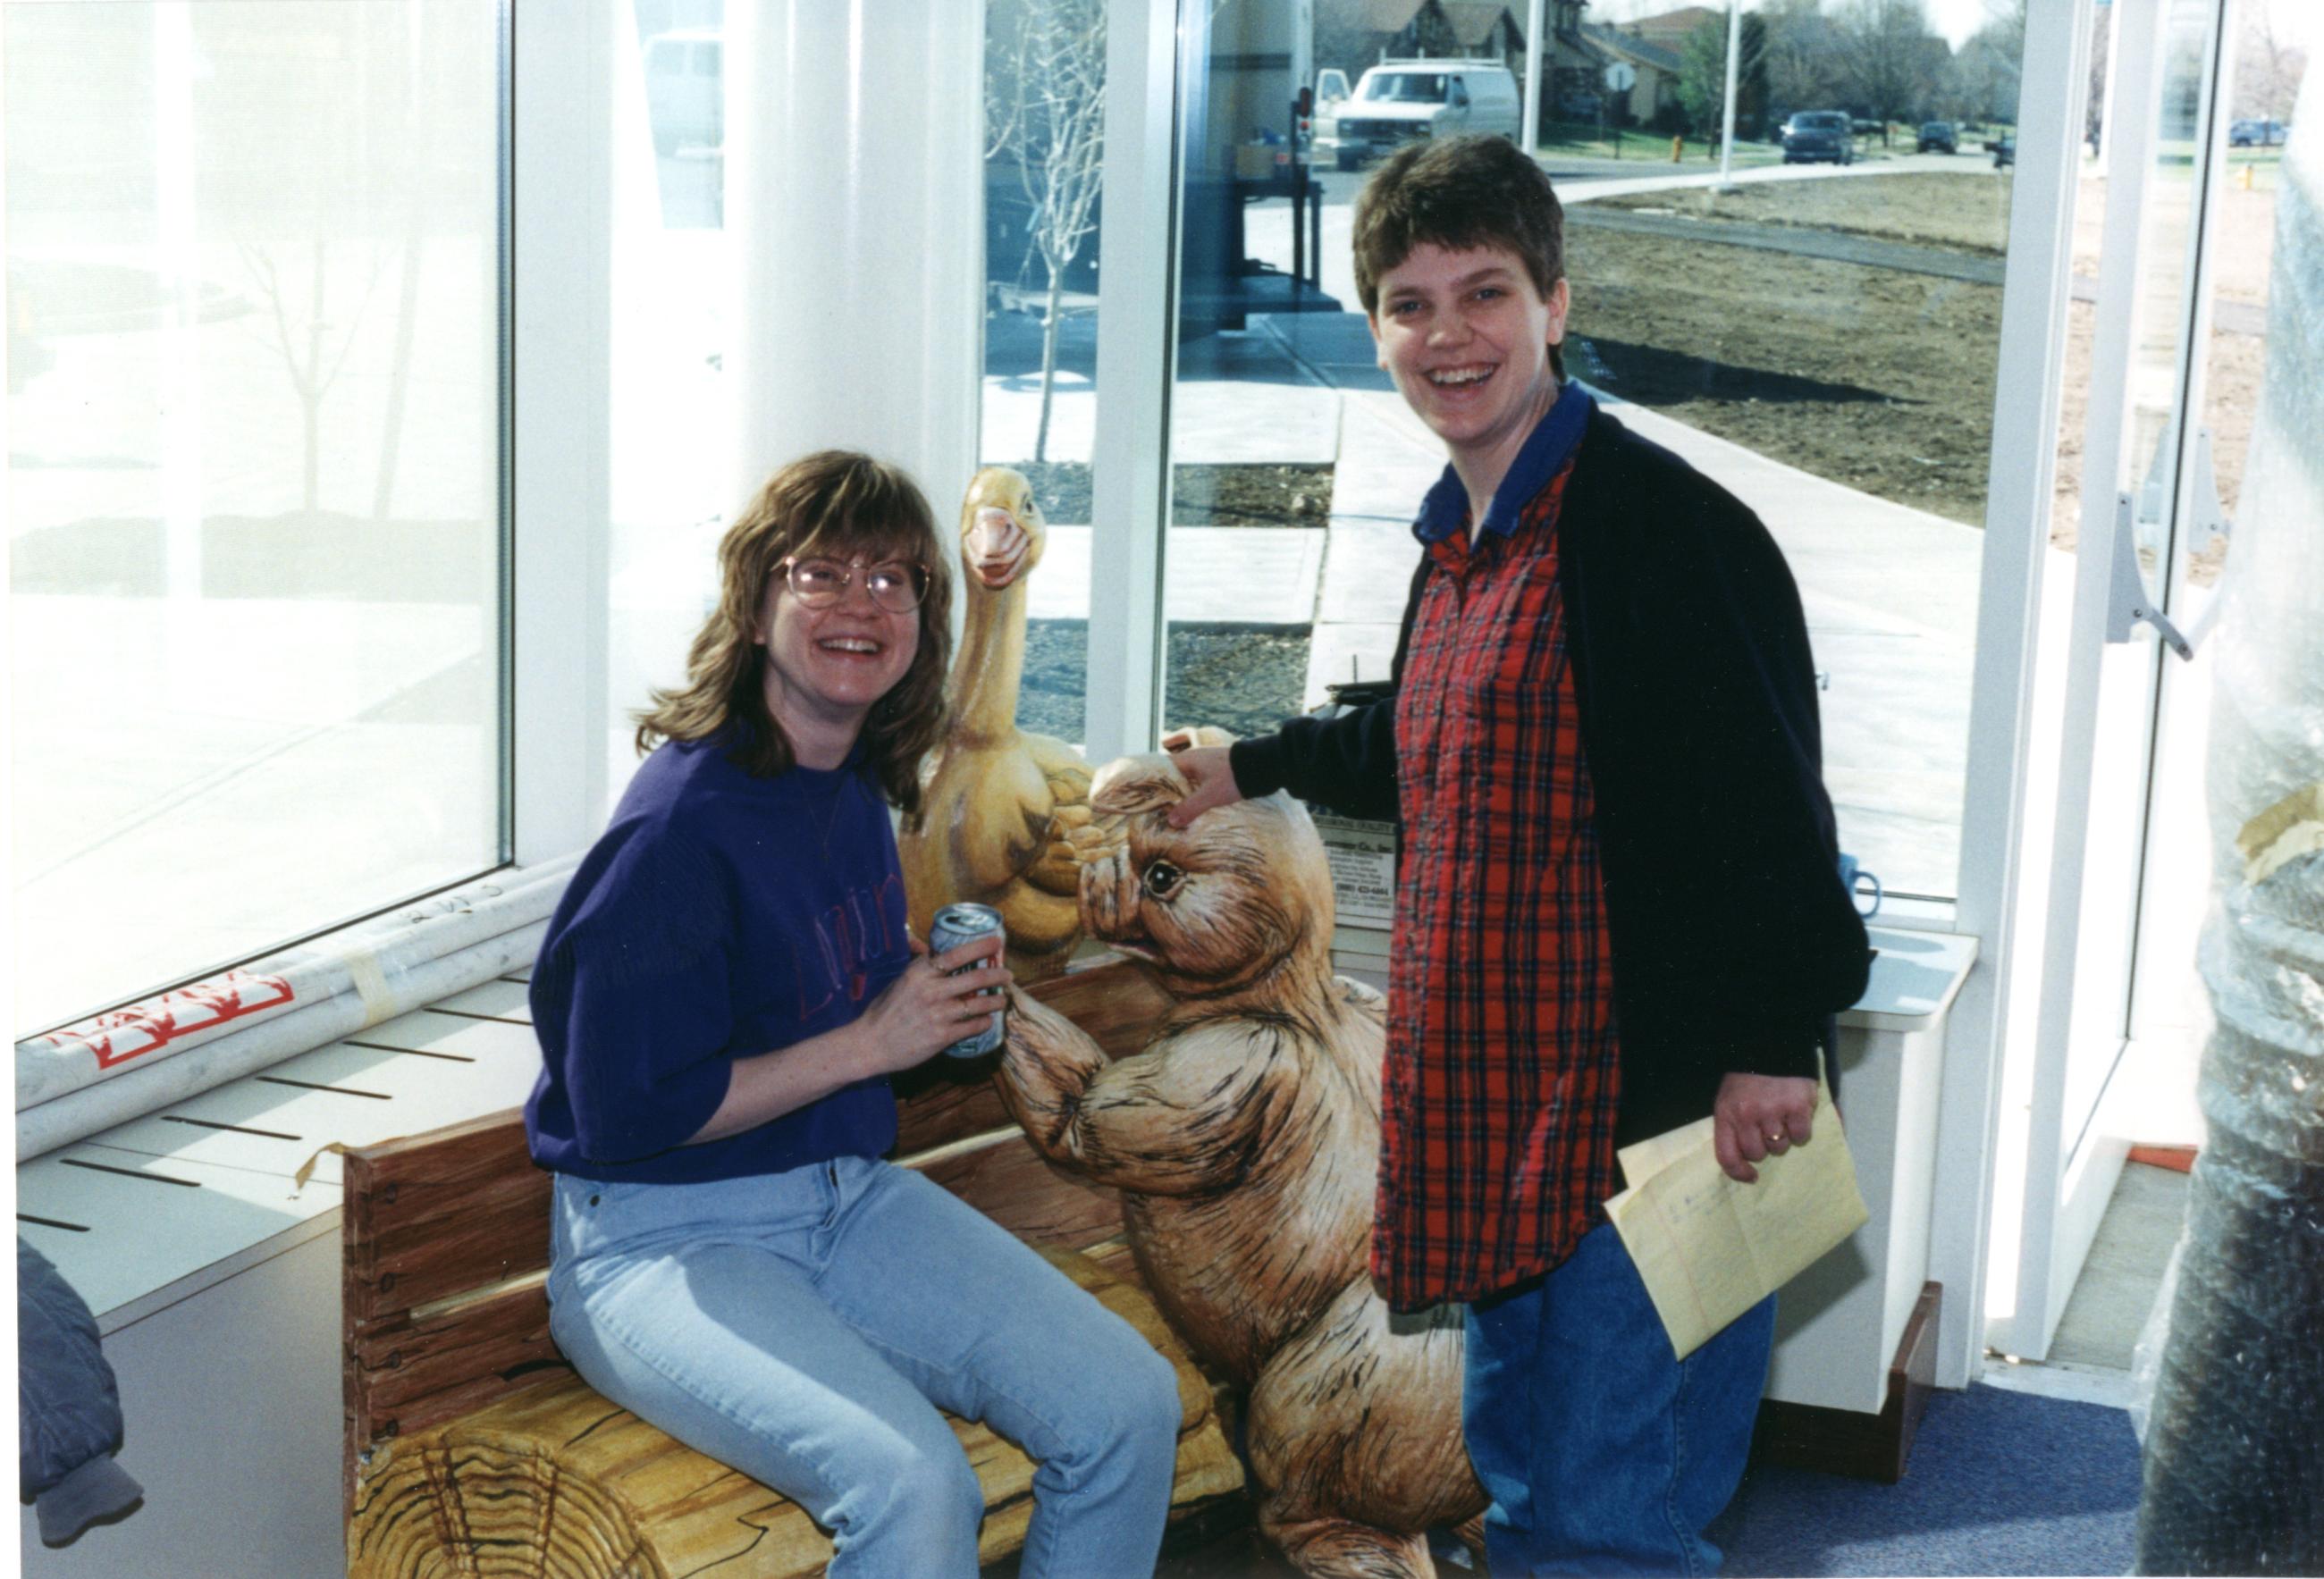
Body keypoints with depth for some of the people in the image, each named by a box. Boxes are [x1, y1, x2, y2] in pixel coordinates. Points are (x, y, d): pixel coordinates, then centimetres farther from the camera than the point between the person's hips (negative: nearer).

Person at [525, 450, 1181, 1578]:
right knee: (911, 1482, -31)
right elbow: (625, 1113, -20)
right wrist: (871, 1041, -16)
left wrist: (934, 991, 3)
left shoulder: (854, 786, 6)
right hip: (665, 1241, -8)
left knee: (1130, 1405, -8)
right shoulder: (682, 820, -19)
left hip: (850, 1195, 8)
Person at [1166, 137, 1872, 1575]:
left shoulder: (1662, 525, -14)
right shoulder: (1460, 536, 15)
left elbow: (1769, 793, -19)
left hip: (1651, 1113, -9)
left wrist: (1772, 1040, -22)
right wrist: (1255, 768, 40)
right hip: (1499, 1105, 10)